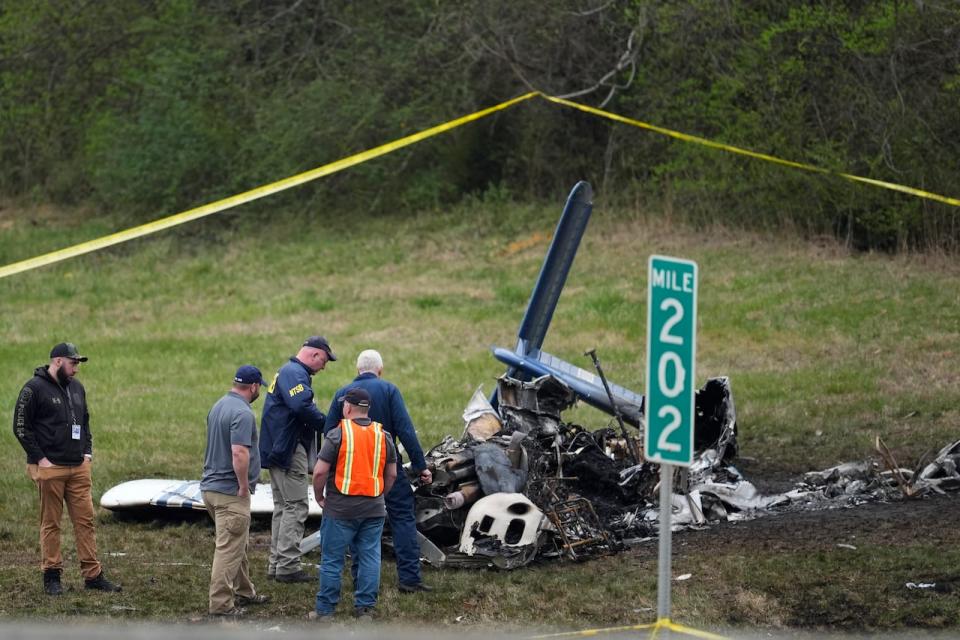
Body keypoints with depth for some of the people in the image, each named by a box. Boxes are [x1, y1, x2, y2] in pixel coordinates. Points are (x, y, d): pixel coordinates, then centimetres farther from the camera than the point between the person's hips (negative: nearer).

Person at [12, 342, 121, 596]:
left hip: (79, 467, 6)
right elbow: (21, 427, -8)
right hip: (49, 468, -6)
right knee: (50, 524, 1)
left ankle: (93, 575, 5)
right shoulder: (34, 389, -7)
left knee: (85, 520, 2)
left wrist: (87, 451, 13)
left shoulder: (76, 388, 15)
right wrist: (40, 458, -12)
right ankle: (51, 576, 8)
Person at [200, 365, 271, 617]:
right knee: (230, 547, -4)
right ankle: (221, 603, -3)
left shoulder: (219, 406, 12)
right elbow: (239, 453, -28)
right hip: (230, 491, -10)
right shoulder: (243, 413, -19)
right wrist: (244, 486, -17)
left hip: (211, 485, 10)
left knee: (236, 543, 21)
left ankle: (243, 592, 32)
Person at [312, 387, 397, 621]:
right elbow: (392, 474, 11)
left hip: (340, 508, -4)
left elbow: (320, 471, -11)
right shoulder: (382, 436, 6)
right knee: (369, 558, 9)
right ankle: (365, 607, 10)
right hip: (373, 509, 4)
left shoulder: (338, 434, -9)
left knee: (332, 560, 3)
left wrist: (319, 497, 3)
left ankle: (325, 609, 7)